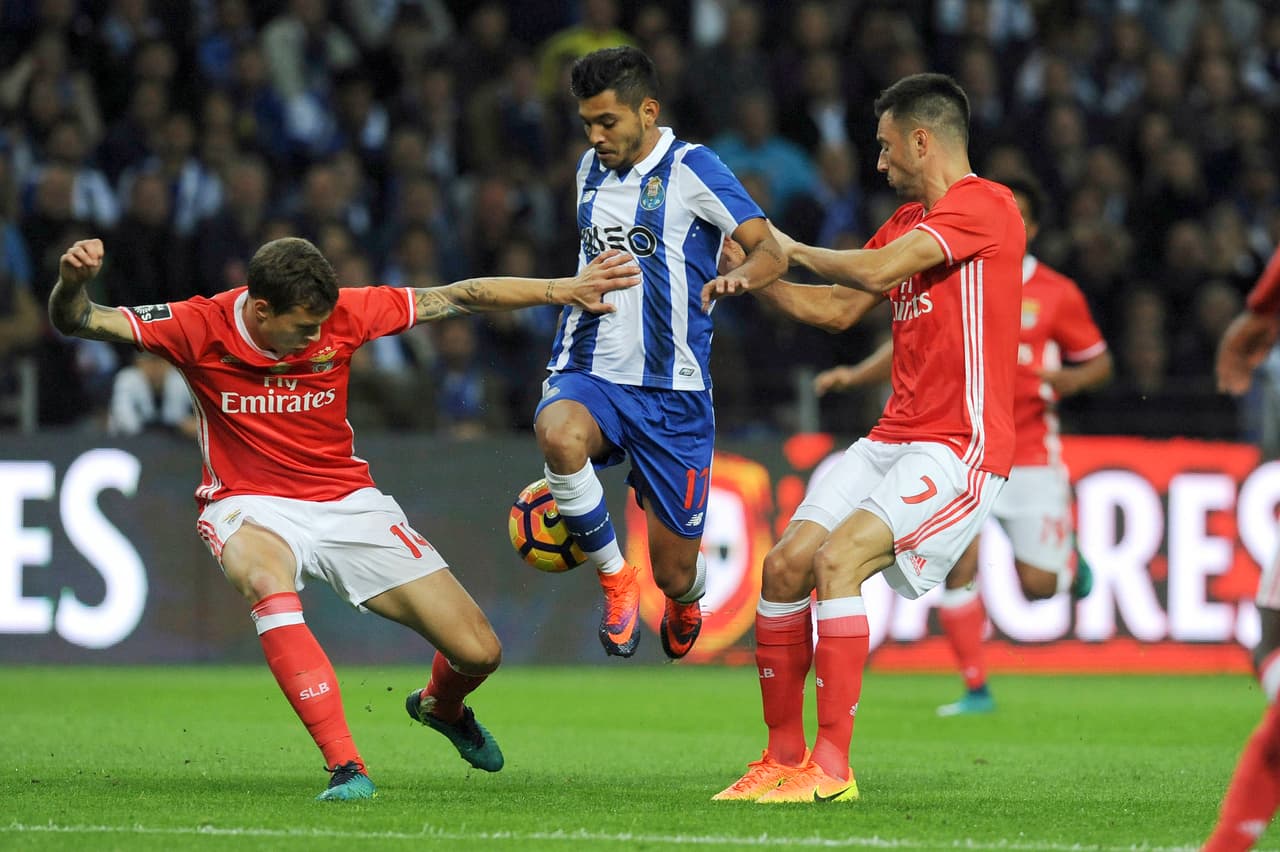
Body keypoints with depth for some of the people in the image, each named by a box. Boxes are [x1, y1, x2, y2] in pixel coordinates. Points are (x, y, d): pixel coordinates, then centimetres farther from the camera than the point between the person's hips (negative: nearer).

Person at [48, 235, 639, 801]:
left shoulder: (340, 315, -12)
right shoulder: (202, 327, -17)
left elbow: (460, 298, -4)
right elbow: (77, 322, -20)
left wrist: (566, 289, -7)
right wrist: (72, 282, -43)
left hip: (346, 498, 2)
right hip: (251, 506, -2)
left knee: (479, 653, -4)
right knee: (266, 583, -42)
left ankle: (440, 706, 37)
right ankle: (344, 766, -40)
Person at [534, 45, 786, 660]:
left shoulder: (691, 169, -6)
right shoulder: (591, 170, 13)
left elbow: (771, 252, -12)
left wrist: (739, 276, -34)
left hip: (671, 391, -3)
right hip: (589, 377, 4)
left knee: (674, 574, 1)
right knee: (558, 435, -36)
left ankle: (686, 602, 43)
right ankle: (614, 577, -13)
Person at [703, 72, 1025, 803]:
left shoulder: (984, 205, -12)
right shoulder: (909, 220, 19)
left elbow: (876, 270, -22)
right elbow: (839, 308, 29)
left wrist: (794, 249, -6)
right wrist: (756, 281, 18)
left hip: (959, 448, -9)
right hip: (894, 439, 9)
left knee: (837, 559, -24)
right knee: (785, 567, 0)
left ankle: (833, 767, -22)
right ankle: (785, 757, 11)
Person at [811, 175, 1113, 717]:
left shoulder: (1057, 294, -1)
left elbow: (1099, 362, 7)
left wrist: (1067, 378, -15)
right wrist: (854, 376, -4)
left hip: (1030, 453, -1)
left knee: (1038, 587, -3)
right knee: (958, 560, -17)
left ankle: (1070, 559, 35)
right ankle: (976, 688, -6)